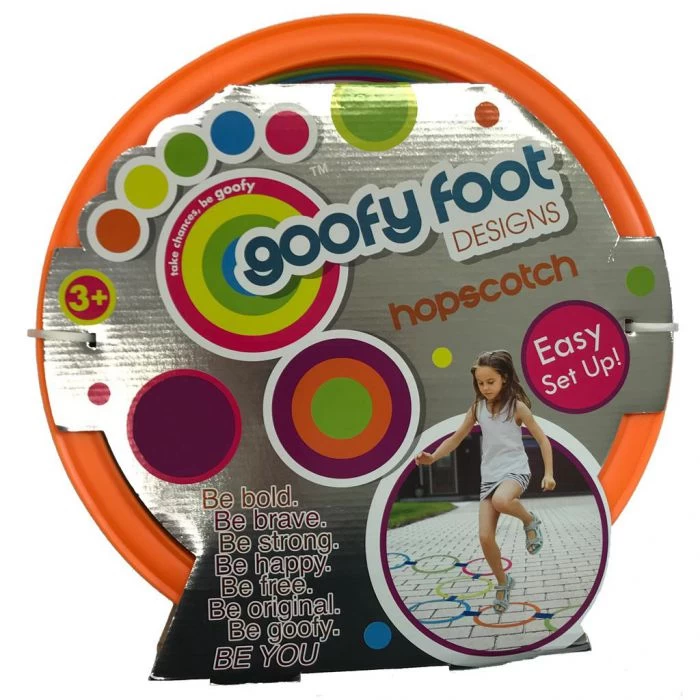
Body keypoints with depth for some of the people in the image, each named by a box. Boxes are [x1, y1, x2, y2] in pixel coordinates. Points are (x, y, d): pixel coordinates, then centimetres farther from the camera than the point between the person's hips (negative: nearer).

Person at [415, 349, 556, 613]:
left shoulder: (517, 406, -7)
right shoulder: (477, 408, 4)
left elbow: (542, 439, -2)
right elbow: (456, 438, 12)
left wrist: (549, 473, -11)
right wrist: (433, 457, -2)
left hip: (515, 470, -4)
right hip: (489, 476, 4)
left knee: (501, 500, -39)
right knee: (485, 538, -5)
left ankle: (530, 521, -6)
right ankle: (503, 582, 21)